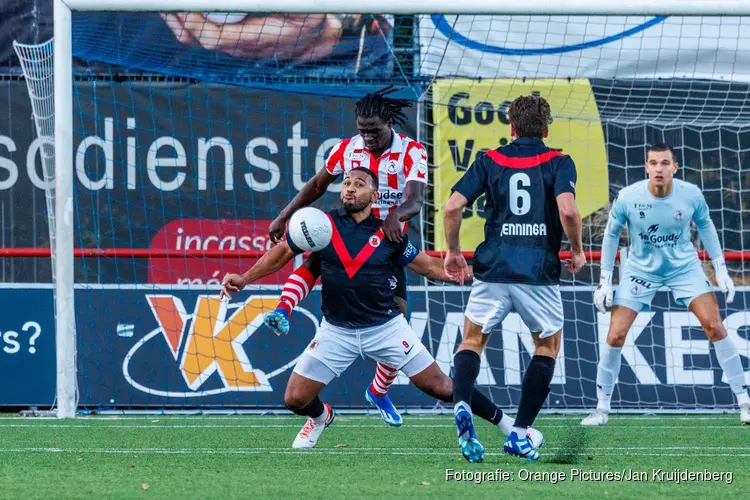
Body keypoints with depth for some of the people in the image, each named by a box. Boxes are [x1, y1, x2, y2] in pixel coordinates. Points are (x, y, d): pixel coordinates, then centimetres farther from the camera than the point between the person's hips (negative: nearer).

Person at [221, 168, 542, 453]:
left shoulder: (388, 234, -6)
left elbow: (429, 267, 3)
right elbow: (283, 252, 7)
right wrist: (244, 279, -1)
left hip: (386, 327, -1)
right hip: (336, 332, 1)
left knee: (439, 387, -4)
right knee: (295, 399, -4)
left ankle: (502, 421, 14)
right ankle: (320, 416, 33)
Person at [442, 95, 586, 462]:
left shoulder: (489, 160, 8)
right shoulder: (558, 162, 2)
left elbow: (453, 207, -2)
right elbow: (567, 210, -15)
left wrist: (453, 252, 12)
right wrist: (577, 251, 2)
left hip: (493, 267, 1)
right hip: (539, 272, -1)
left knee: (473, 340, 17)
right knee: (548, 345, 20)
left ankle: (461, 405, -15)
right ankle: (521, 433, 10)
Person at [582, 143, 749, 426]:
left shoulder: (691, 194, -18)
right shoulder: (627, 198, -21)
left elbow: (705, 226, 2)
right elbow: (611, 234, -4)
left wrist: (721, 270, 1)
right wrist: (605, 281, -5)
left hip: (684, 266, 0)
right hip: (640, 270, 0)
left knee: (714, 325, -12)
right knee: (615, 336, -8)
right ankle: (602, 408, 8)